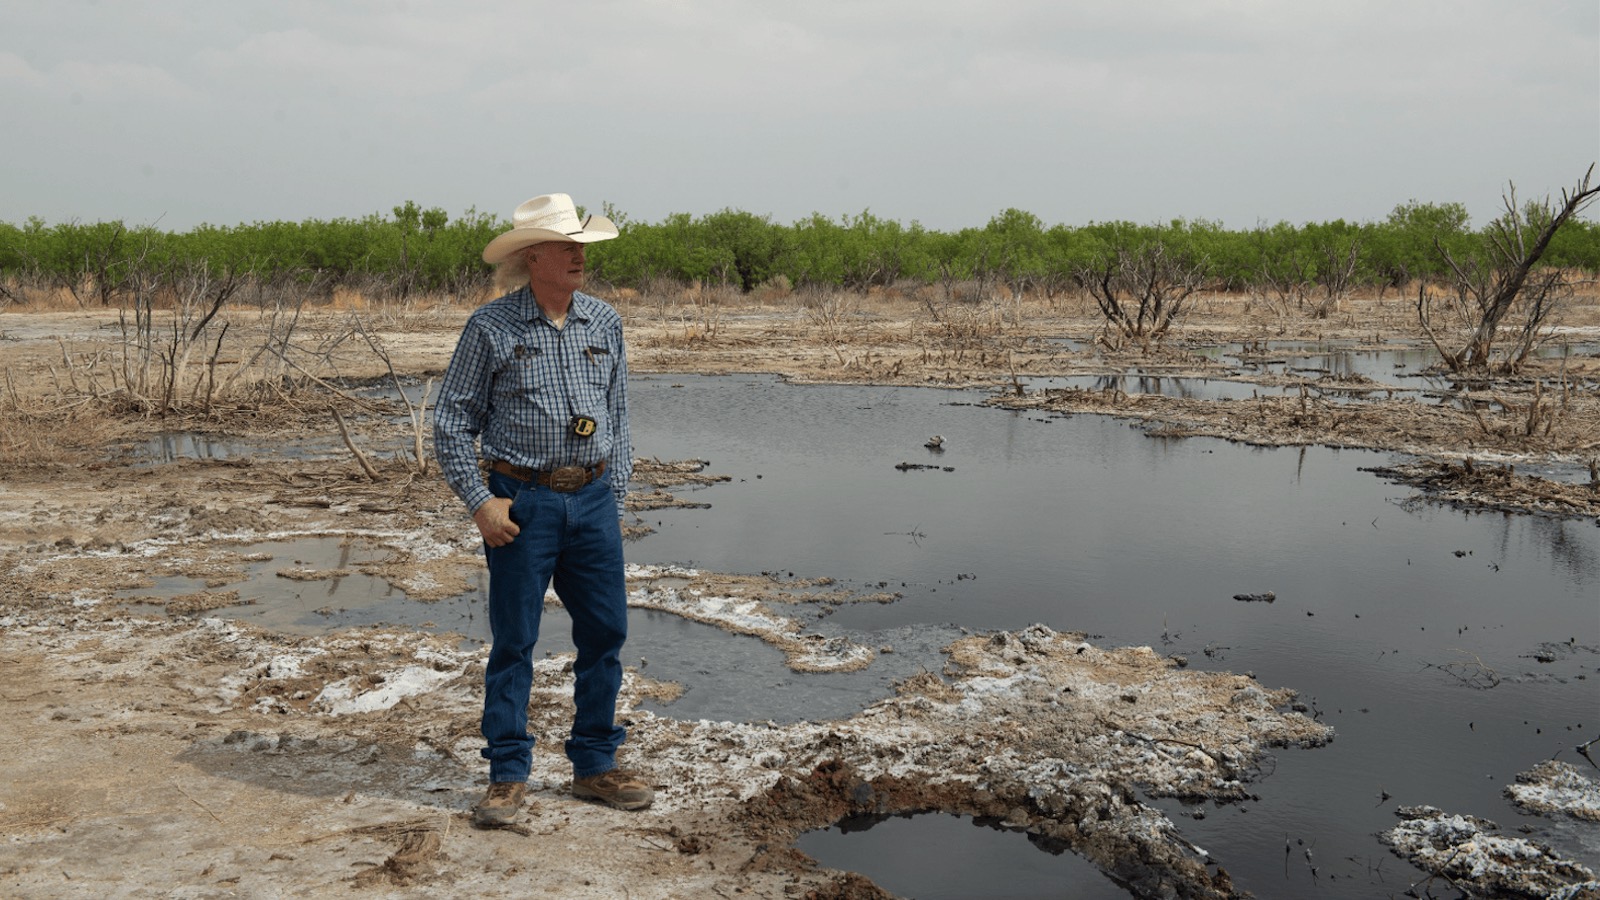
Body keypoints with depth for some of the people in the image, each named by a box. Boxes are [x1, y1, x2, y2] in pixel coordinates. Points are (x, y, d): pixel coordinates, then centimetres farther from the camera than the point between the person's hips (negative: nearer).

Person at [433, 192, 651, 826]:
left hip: (592, 501, 4)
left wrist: (614, 497, 12)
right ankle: (508, 775, 15)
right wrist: (480, 501, -10)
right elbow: (452, 421, -2)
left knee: (605, 633, 7)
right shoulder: (490, 327, -4)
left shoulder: (604, 323, 9)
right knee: (513, 640, 2)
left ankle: (595, 765, 22)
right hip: (522, 503, -4)